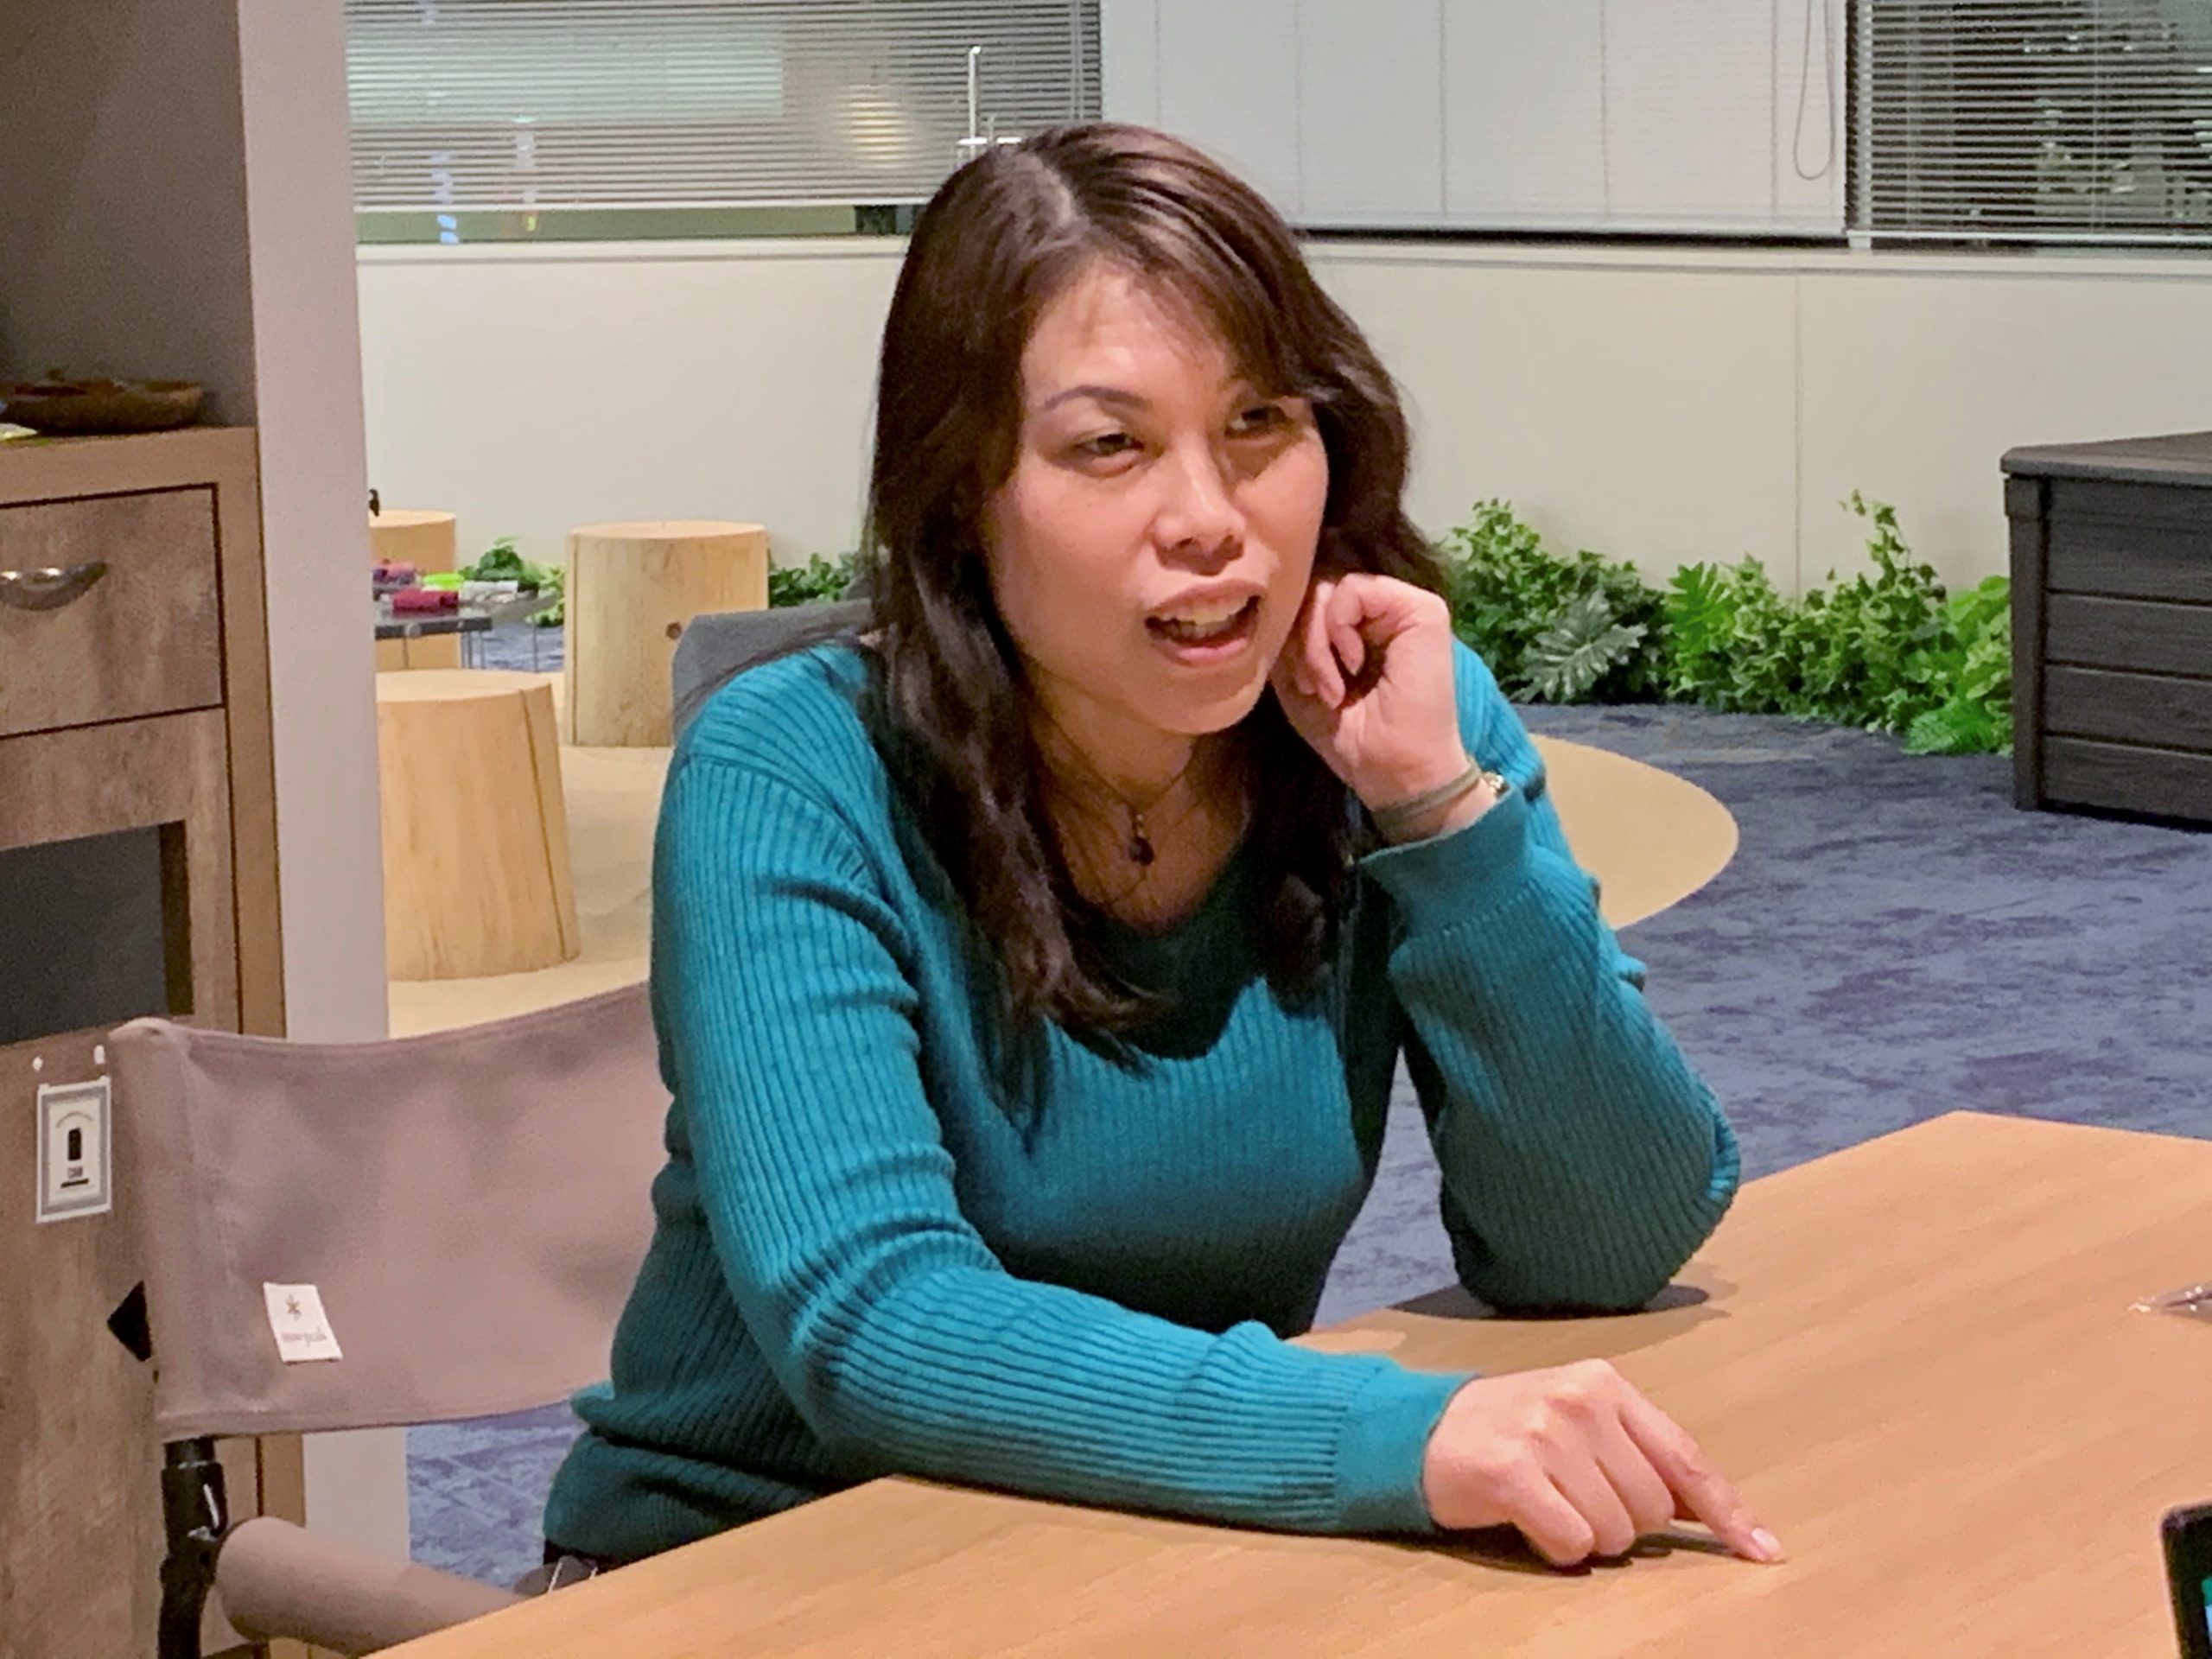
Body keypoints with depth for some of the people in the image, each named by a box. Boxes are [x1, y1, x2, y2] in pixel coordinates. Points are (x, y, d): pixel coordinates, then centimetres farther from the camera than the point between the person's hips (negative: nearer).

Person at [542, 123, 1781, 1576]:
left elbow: (1619, 1249, -8)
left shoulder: (1404, 721, -6)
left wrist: (1442, 801, -19)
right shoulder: (795, 783, -17)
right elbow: (869, 1320, -27)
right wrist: (1400, 1435, -38)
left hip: (1196, 1552, 3)